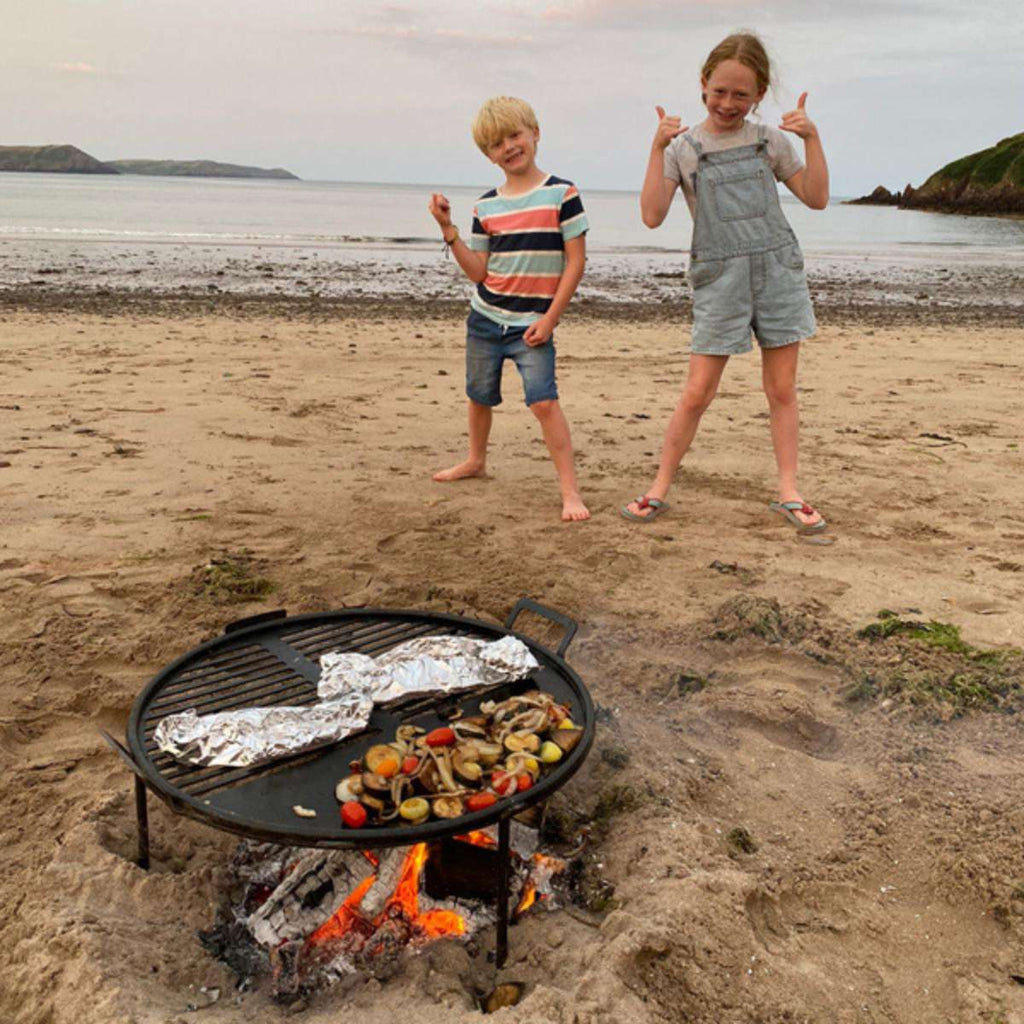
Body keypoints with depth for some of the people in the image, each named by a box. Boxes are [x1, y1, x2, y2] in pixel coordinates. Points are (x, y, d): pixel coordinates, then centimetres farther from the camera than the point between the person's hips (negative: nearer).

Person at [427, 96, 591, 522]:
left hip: (532, 324, -5)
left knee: (543, 400, -17)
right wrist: (448, 229, -7)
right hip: (485, 319, 5)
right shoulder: (486, 206, 4)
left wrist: (550, 319, -13)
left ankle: (570, 490, -11)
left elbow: (575, 262, -9)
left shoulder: (561, 194, -8)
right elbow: (477, 271, 2)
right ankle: (476, 460, 43)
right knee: (480, 395, 18)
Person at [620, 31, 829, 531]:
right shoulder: (684, 147, 2)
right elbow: (652, 215, -10)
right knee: (697, 392, -3)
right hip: (719, 279, -2)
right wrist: (657, 148, -16)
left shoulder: (770, 139, 8)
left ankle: (788, 491, 13)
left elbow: (816, 199, 5)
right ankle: (660, 487, 9)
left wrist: (812, 139, -6)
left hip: (778, 270, 2)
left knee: (782, 388, 5)